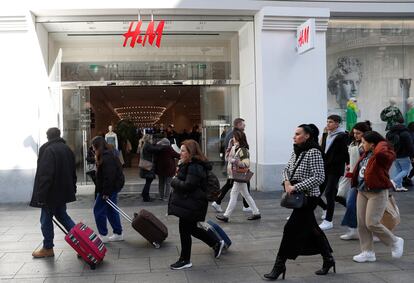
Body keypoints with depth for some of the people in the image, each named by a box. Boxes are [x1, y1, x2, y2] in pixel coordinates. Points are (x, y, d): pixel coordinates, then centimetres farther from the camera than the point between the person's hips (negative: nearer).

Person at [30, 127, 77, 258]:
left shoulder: (48, 150, -19)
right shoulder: (67, 149, 8)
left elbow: (45, 175, -24)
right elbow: (73, 171, 16)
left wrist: (41, 195, -21)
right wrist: (72, 188, 23)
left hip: (51, 192, -8)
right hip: (63, 191, 8)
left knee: (46, 219, 5)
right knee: (61, 214, 21)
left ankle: (48, 248, 15)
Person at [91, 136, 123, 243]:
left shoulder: (106, 158, -19)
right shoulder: (110, 155, 13)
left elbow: (109, 176, -25)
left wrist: (106, 192, -23)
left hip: (109, 189, -10)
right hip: (113, 188, 10)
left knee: (98, 210, 0)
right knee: (111, 210, 15)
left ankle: (103, 235, 7)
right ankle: (118, 234, 21)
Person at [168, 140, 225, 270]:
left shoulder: (194, 167, -20)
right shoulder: (188, 165, 14)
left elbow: (188, 186, -27)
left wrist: (174, 181, -13)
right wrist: (177, 179, 2)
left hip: (191, 204, -11)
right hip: (188, 203, 11)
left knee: (185, 230, 1)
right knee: (191, 228, 19)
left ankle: (185, 260, 15)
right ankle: (216, 244, 30)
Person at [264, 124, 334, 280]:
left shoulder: (314, 152, -16)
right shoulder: (296, 151, 8)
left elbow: (319, 177, -21)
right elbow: (287, 169, 17)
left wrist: (296, 187, -22)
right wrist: (287, 182, -5)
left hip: (308, 197, -8)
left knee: (290, 229, -7)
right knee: (312, 229, 16)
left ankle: (279, 265, 3)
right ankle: (328, 260, 31)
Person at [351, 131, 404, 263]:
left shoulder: (382, 155, -13)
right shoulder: (367, 154, 11)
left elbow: (380, 153, -37)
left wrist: (381, 143, -19)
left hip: (377, 193, -8)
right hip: (362, 192, 8)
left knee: (372, 223, -9)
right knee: (362, 223, 6)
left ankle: (395, 242, 15)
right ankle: (368, 252, 16)